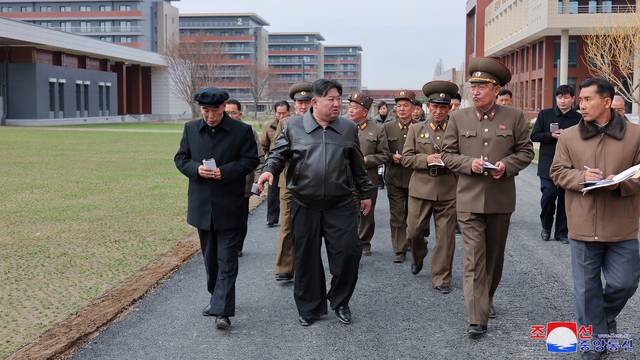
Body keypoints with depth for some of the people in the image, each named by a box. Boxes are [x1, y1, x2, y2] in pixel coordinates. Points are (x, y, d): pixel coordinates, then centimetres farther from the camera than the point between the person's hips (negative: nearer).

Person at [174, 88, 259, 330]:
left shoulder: (242, 131, -6)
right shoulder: (191, 129, 6)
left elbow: (251, 160, -4)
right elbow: (180, 158, 9)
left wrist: (225, 172, -19)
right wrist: (196, 169, -12)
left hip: (229, 206, -4)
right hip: (202, 205, 5)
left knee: (227, 259, -4)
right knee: (210, 256, 17)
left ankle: (222, 311, -4)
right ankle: (217, 298, 34)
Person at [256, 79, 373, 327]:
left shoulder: (348, 128, 8)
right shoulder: (294, 126, 2)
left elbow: (358, 166, 14)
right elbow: (279, 154, 5)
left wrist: (365, 194, 17)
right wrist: (269, 169, -15)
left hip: (341, 205, 1)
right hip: (304, 206, -1)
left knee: (348, 252, -3)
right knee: (306, 257, 7)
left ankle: (340, 301, 21)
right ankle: (310, 307, 25)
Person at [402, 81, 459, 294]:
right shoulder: (416, 129, 9)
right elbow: (406, 158, 3)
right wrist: (426, 159, -13)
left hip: (448, 191, -1)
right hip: (421, 190, 1)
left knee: (445, 237, 1)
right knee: (414, 232, 6)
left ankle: (441, 278, 13)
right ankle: (418, 257, 39)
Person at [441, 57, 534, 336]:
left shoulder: (514, 117, 1)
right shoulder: (458, 118, 2)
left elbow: (526, 152, 5)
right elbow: (448, 155, 5)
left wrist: (507, 165, -14)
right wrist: (470, 164, -14)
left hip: (501, 198, 1)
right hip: (469, 198, -1)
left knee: (494, 253, 16)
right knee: (473, 257, -6)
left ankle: (487, 298, 39)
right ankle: (478, 318, -5)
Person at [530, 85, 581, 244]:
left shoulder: (578, 118, 4)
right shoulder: (545, 114, 4)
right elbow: (534, 136, 1)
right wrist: (552, 136, -13)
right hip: (548, 164, -1)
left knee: (565, 198, 5)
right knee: (549, 194, -11)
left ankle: (561, 232, 17)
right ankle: (546, 227, 13)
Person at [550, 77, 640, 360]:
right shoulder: (569, 136, 3)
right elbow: (557, 172, 4)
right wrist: (581, 176, -15)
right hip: (583, 225, 1)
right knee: (586, 287, 7)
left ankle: (607, 313, 39)